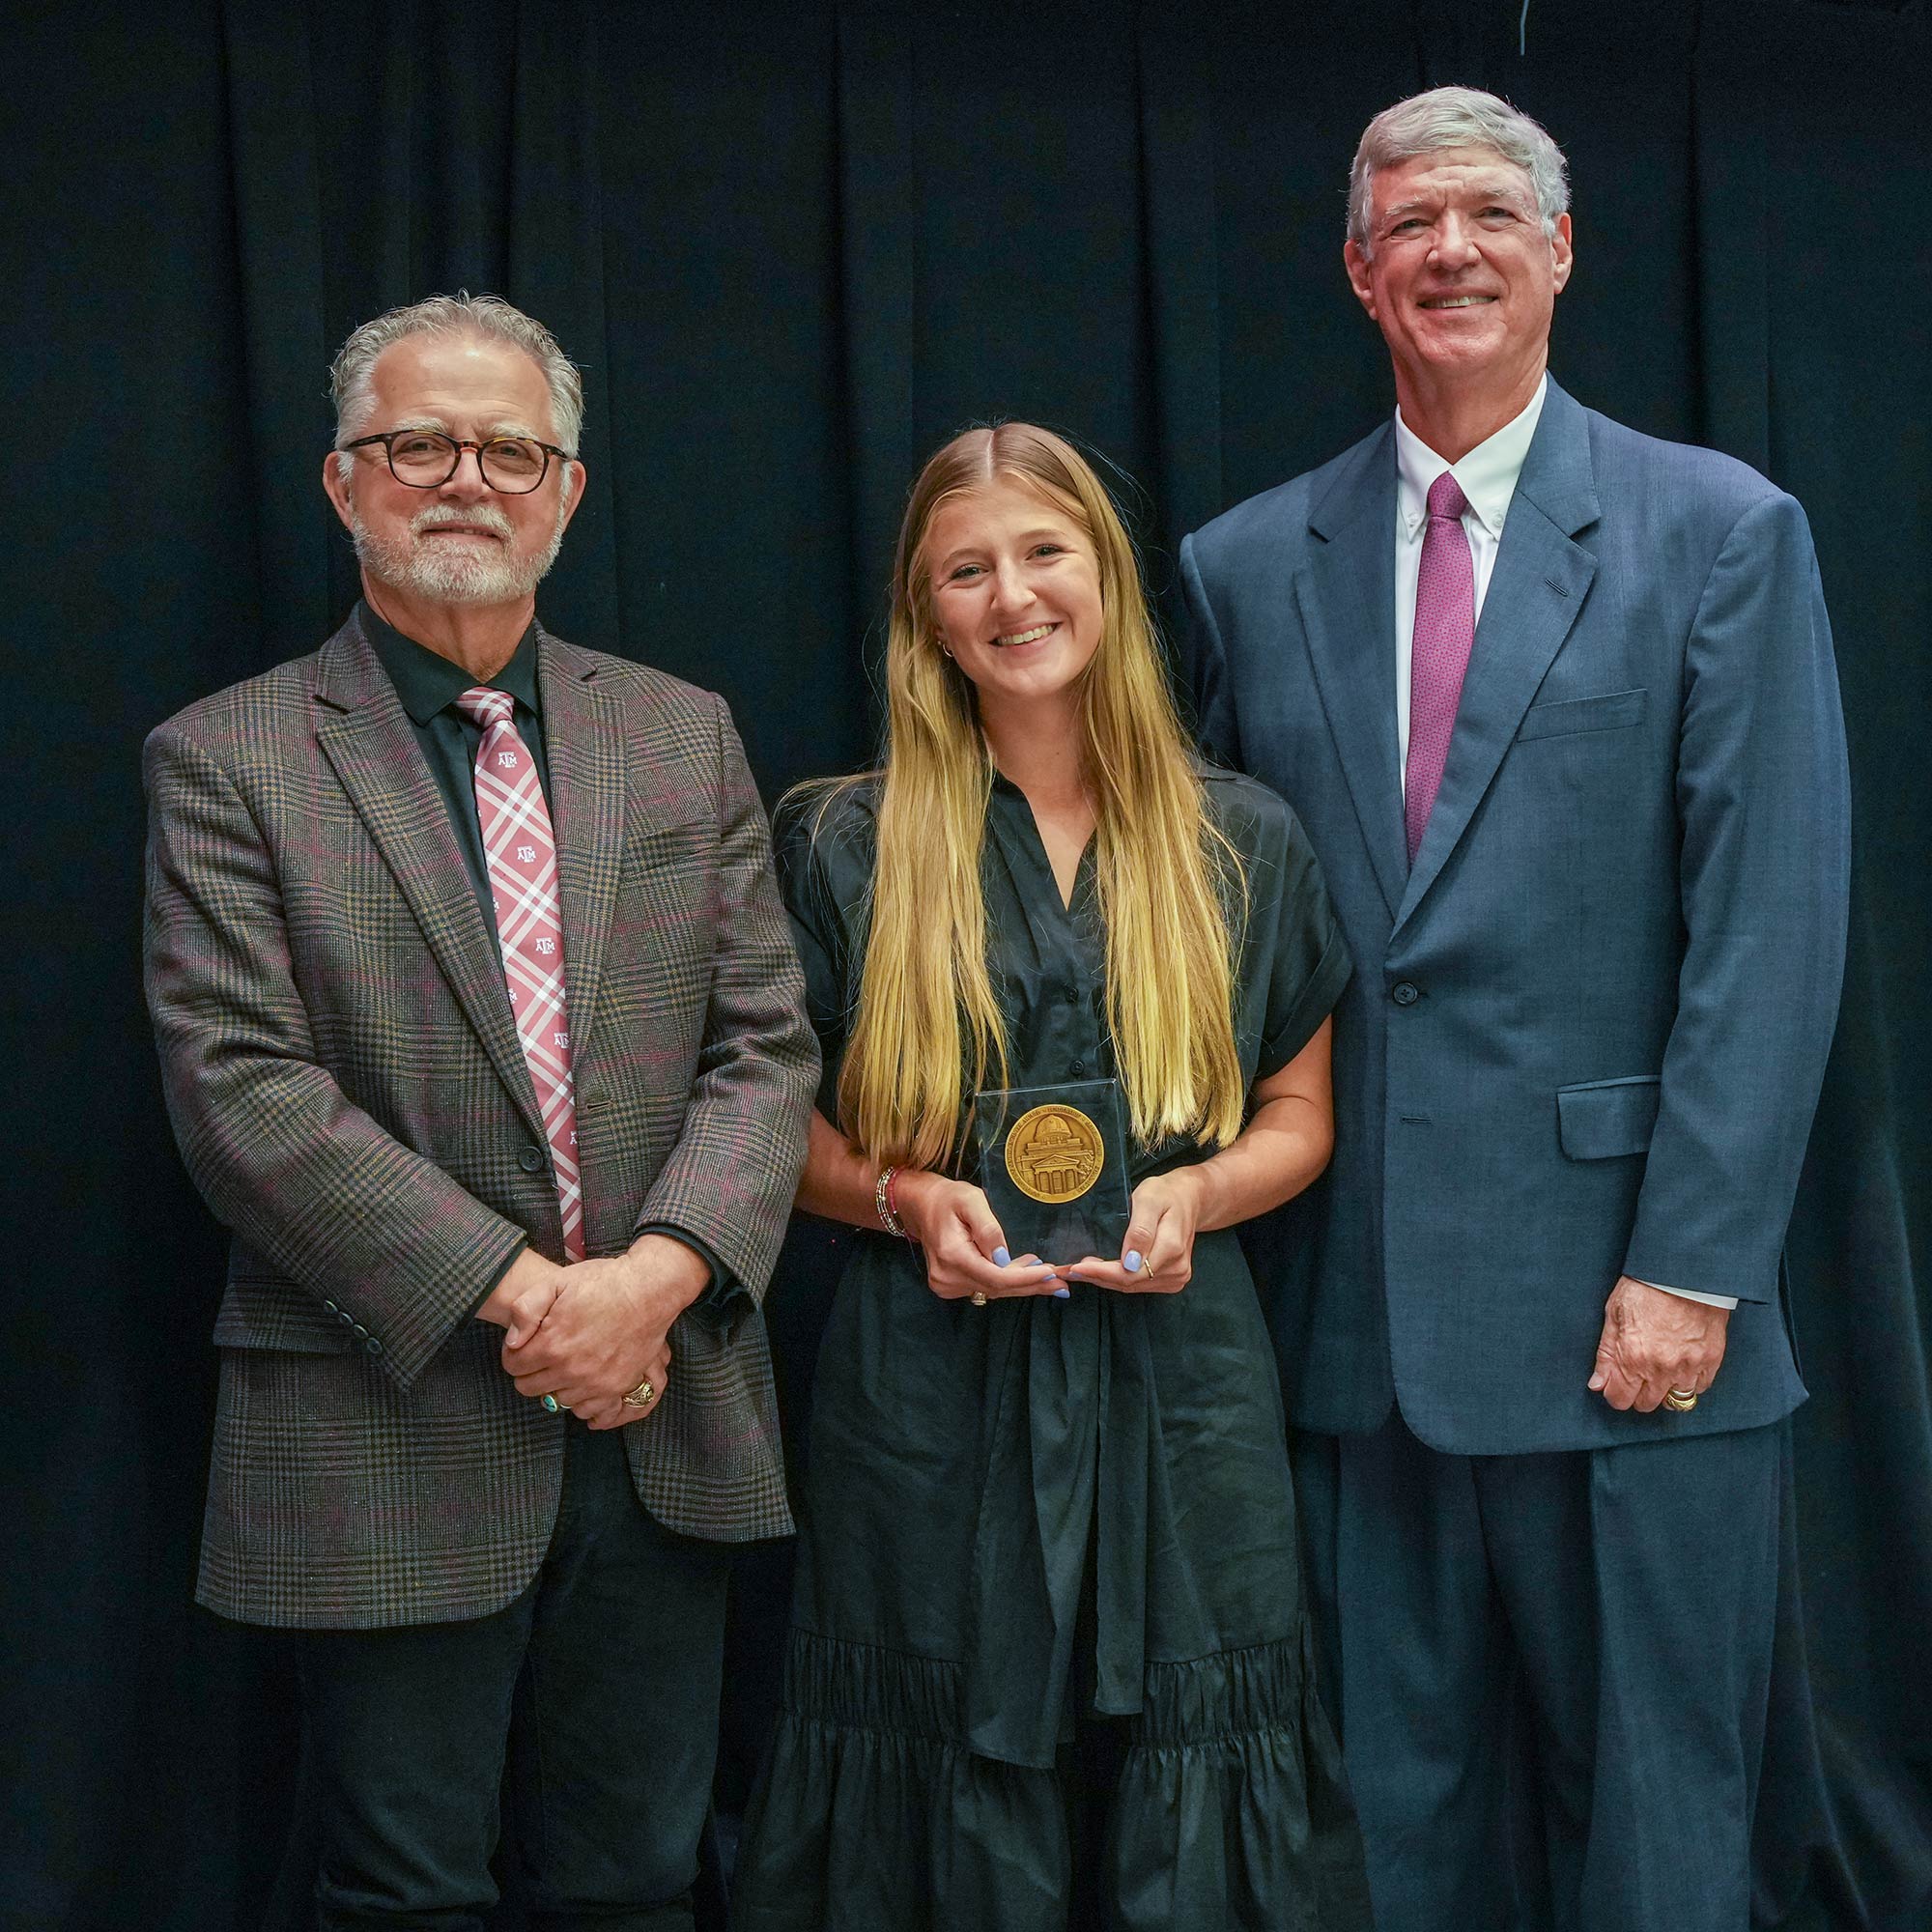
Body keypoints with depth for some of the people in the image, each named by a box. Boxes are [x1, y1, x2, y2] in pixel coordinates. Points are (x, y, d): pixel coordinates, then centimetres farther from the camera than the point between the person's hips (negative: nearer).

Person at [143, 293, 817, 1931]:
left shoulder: (686, 736, 10)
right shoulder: (227, 762, -2)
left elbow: (765, 1046, 5)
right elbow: (244, 1096, -12)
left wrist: (658, 1274, -13)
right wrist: (518, 1295, -17)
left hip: (663, 1427, 4)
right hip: (393, 1443, -3)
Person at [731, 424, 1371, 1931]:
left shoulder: (1243, 844, 6)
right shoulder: (849, 847, 3)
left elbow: (1298, 1115, 11)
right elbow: (781, 1127, 8)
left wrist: (1194, 1194, -9)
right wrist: (906, 1196, -12)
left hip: (1176, 1384, 1)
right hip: (932, 1394, -1)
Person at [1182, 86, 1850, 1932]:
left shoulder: (1721, 533, 0)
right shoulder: (1248, 566, 10)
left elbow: (1770, 929, -6)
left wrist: (1691, 1266, -12)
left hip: (1624, 1309, -2)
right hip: (1357, 1314, 3)